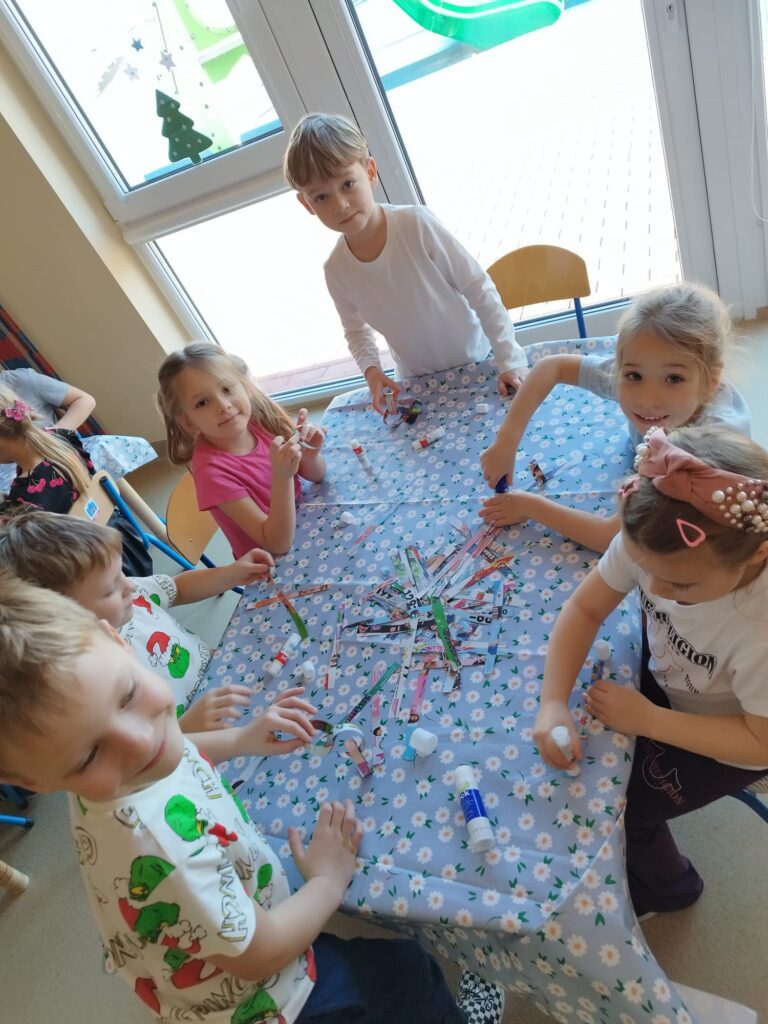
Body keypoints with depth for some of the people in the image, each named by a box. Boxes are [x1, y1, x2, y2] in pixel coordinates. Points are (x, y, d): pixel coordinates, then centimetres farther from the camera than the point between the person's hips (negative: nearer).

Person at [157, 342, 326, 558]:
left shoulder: (262, 419, -10)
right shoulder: (212, 470, -23)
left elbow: (316, 476, 1)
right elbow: (278, 544, -26)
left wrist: (310, 457, -20)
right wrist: (282, 476, -38)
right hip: (272, 568, -5)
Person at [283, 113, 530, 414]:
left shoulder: (417, 224, -23)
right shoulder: (336, 270, -13)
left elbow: (478, 288, -18)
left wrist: (510, 359, -21)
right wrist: (370, 369, -14)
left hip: (477, 363, -2)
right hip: (417, 383, 2)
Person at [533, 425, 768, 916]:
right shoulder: (653, 541, -30)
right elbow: (584, 608, -18)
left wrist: (646, 719, -26)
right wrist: (554, 703, -28)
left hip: (724, 739, -4)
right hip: (664, 675, 5)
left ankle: (665, 888, 34)